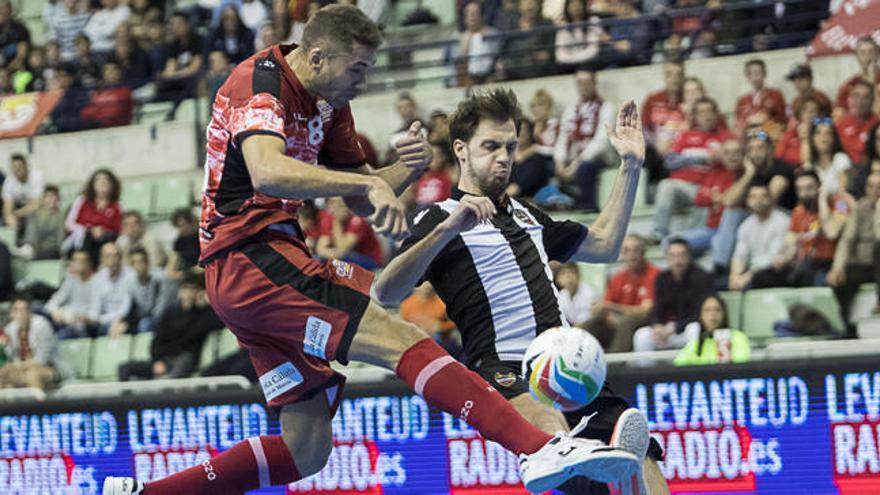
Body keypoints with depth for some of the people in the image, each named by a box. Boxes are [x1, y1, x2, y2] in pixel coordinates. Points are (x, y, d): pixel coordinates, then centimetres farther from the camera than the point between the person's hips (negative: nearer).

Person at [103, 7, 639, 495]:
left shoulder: (328, 103, 16)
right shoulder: (259, 81, -12)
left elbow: (363, 200, 22)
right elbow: (266, 173, -32)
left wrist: (405, 168, 1)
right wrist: (369, 181, -35)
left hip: (270, 260, 10)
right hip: (251, 258, -10)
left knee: (307, 450, 10)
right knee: (401, 340, -24)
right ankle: (541, 449, -37)